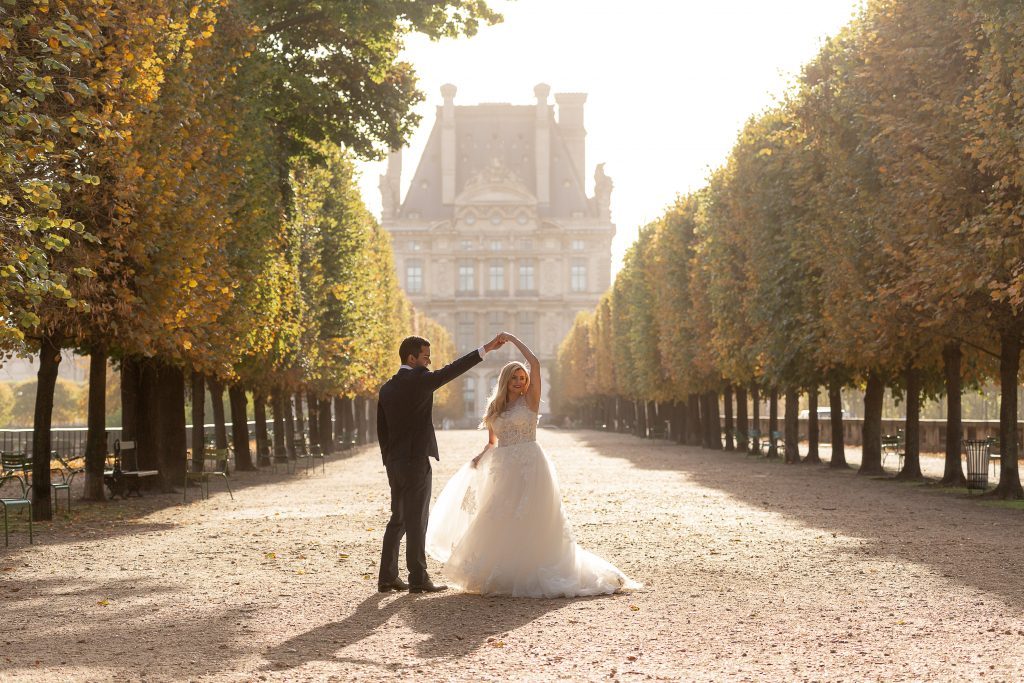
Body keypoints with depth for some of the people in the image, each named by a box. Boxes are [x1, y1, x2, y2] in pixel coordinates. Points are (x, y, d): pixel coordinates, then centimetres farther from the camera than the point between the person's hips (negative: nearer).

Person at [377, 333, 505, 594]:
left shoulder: (386, 389, 11)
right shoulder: (418, 380, -11)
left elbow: (381, 430, 14)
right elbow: (451, 370, -18)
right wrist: (486, 349, -17)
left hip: (394, 463, 8)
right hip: (416, 460, -8)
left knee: (398, 519, 13)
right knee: (416, 521, -3)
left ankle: (387, 577, 14)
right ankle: (418, 578, 1)